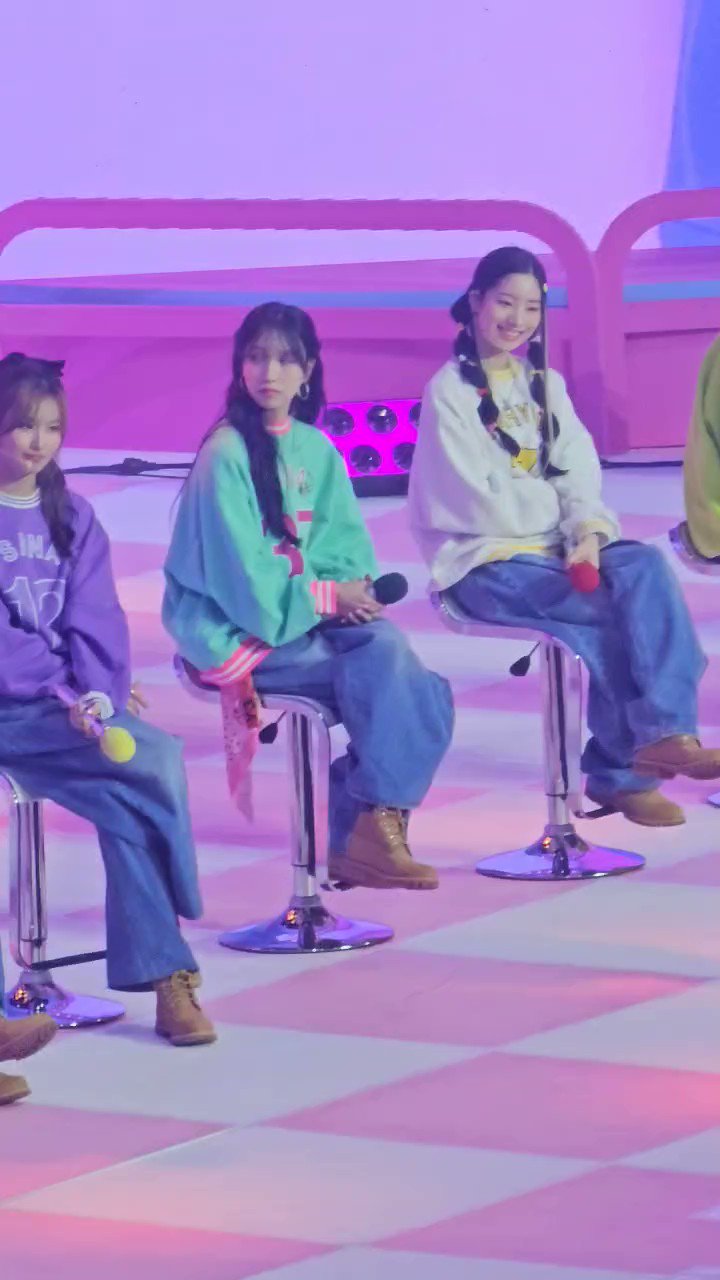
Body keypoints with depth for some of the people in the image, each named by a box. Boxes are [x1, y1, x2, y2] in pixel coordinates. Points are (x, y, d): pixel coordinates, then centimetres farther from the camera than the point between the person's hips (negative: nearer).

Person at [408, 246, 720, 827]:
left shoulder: (545, 385, 18)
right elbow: (477, 501, -9)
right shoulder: (451, 391, -1)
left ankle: (664, 733, -39)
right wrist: (561, 516, -5)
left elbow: (579, 475, 6)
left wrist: (590, 531, -14)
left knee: (645, 567, -27)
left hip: (558, 549, 5)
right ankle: (624, 769, -21)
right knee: (607, 610, -29)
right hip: (485, 562, -5)